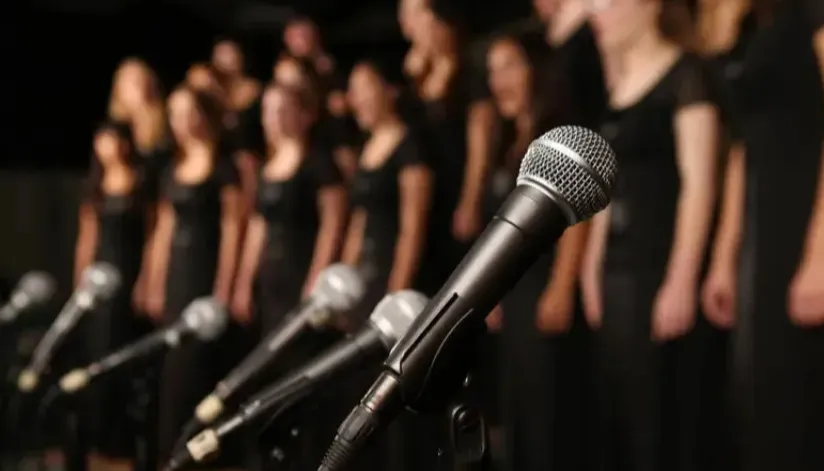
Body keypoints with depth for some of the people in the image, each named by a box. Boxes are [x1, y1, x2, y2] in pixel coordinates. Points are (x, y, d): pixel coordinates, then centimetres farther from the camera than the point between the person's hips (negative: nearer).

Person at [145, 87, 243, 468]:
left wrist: (224, 290, -16)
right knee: (174, 369, 7)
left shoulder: (223, 168, -6)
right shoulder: (172, 171, 14)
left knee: (200, 365, -8)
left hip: (207, 274, -7)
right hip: (177, 277, 7)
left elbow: (231, 229, -10)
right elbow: (164, 229, 16)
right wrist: (156, 286, 13)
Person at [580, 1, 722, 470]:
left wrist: (682, 280, -20)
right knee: (623, 416, 8)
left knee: (668, 416, -6)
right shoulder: (619, 88, 17)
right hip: (619, 269, 8)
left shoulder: (685, 75, -6)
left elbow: (698, 182, -13)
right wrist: (594, 267, 15)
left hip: (666, 268, -8)